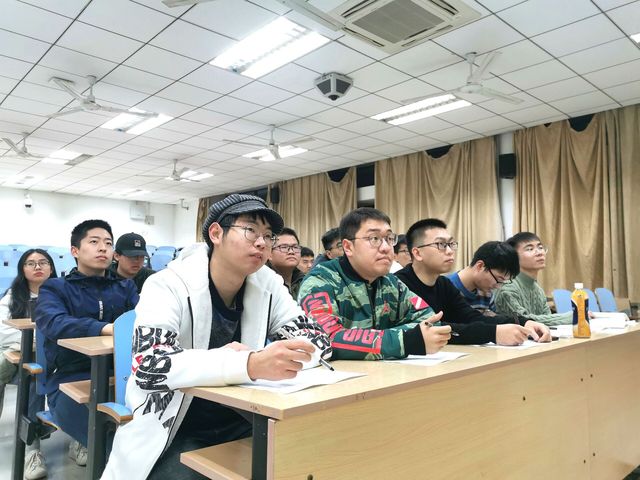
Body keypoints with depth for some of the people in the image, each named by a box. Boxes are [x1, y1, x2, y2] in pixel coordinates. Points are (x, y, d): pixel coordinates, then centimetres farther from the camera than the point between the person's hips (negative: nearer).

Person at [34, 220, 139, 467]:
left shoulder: (125, 287, 18)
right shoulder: (55, 288, 7)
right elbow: (52, 324, -15)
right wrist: (104, 328, -32)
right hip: (70, 378, -4)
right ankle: (85, 444, 3)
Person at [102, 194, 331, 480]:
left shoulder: (268, 285, -5)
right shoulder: (168, 286, -16)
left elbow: (318, 340, -5)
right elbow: (148, 365, -30)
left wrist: (266, 359, -26)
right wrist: (250, 365, -44)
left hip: (244, 426, 3)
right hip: (175, 434, -3)